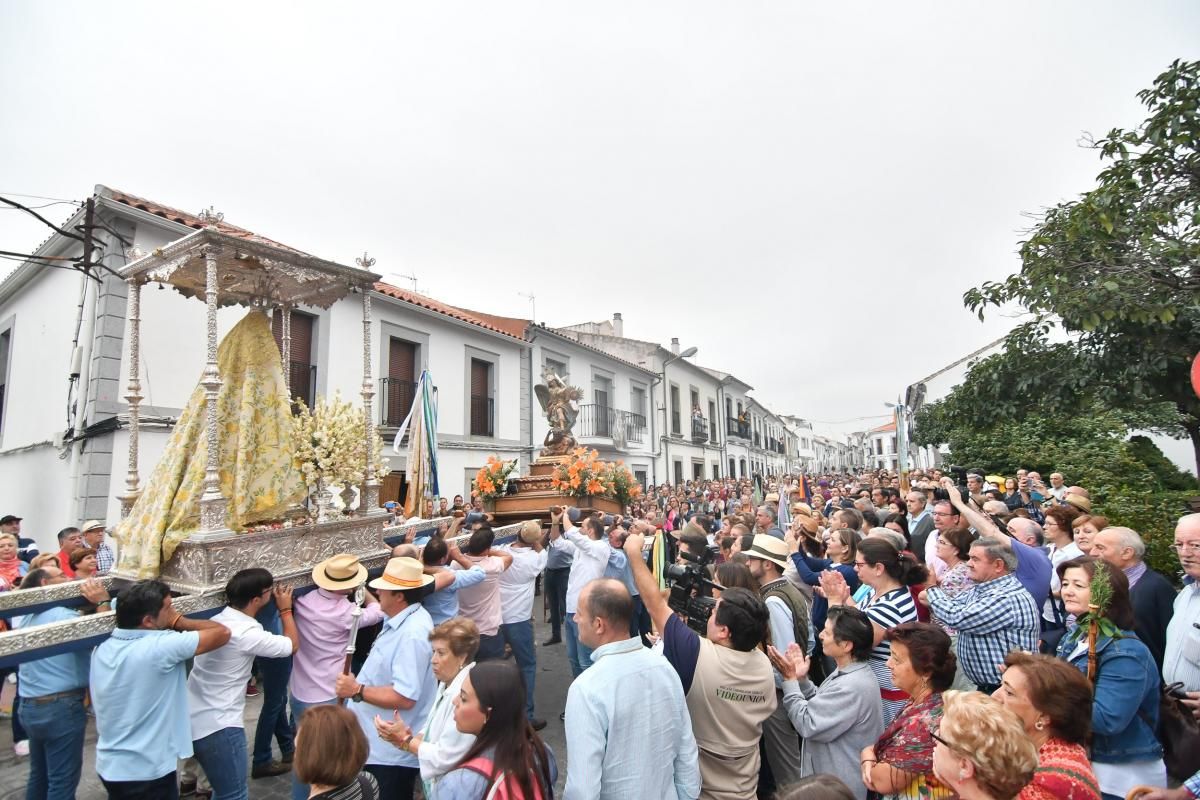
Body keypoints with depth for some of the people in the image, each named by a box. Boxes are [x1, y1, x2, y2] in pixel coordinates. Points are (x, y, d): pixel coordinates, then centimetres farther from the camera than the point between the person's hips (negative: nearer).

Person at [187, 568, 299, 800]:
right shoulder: (248, 634, -23)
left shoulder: (217, 620, 1)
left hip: (194, 721, 9)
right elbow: (292, 645, -8)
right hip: (218, 728, -9)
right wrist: (285, 609, 2)